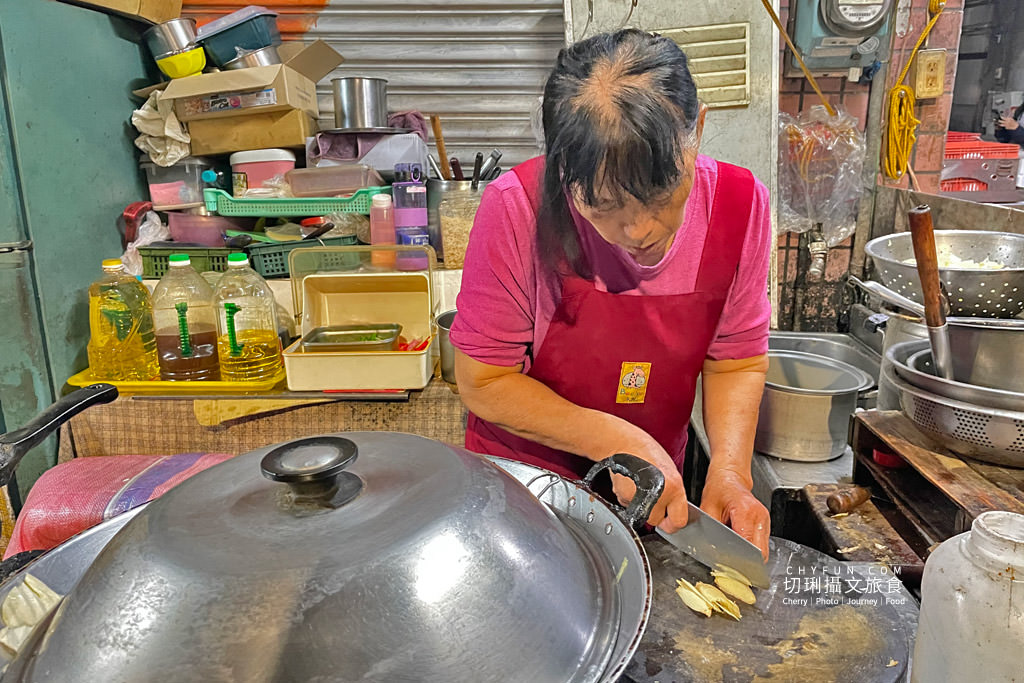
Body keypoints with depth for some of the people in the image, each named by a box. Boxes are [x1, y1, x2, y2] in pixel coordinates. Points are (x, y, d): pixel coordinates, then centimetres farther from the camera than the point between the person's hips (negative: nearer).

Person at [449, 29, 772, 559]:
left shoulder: (739, 204, -17)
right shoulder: (516, 209, -27)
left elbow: (737, 361, -5)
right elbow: (483, 381, -20)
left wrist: (729, 471, -20)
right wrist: (619, 443, -26)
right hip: (524, 476, -2)